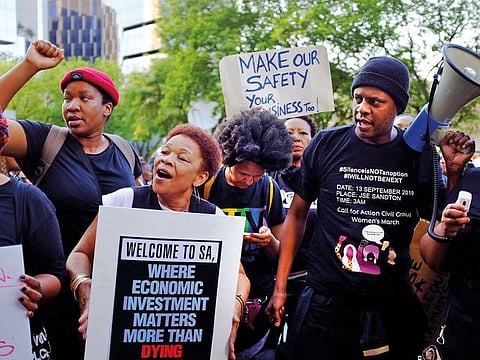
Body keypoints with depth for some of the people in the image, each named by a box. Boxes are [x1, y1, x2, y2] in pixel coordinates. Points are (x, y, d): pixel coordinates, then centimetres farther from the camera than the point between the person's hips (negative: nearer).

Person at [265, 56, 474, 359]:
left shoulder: (420, 155, -2)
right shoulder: (325, 146, -5)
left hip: (395, 307, 2)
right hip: (326, 301, -1)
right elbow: (297, 214, 3)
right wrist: (280, 286, 2)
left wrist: (455, 172, -6)